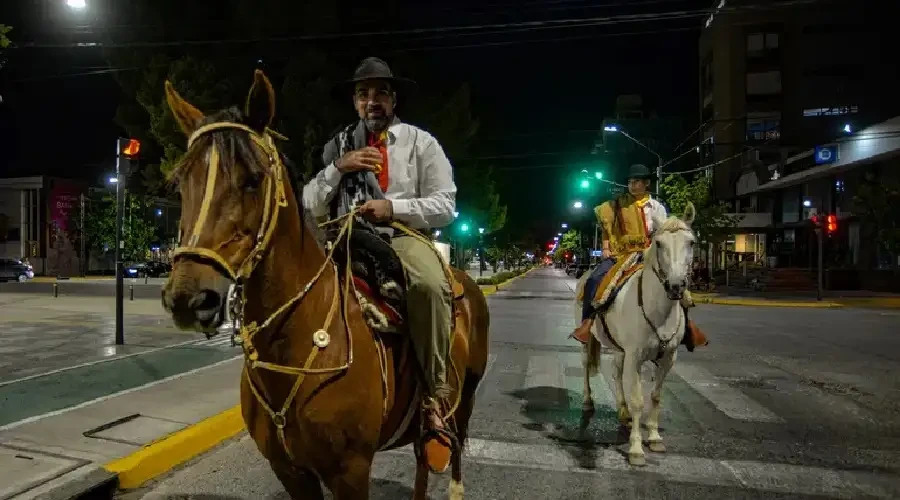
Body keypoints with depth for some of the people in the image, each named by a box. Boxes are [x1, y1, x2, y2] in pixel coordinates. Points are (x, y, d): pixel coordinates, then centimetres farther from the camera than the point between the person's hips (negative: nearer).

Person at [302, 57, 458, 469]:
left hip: (405, 235, -4)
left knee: (428, 285, -36)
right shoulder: (338, 145, 15)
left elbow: (445, 205, -1)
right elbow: (312, 206, 8)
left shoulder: (421, 142, 7)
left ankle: (432, 397, -23)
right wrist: (338, 168, -8)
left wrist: (393, 208, -16)